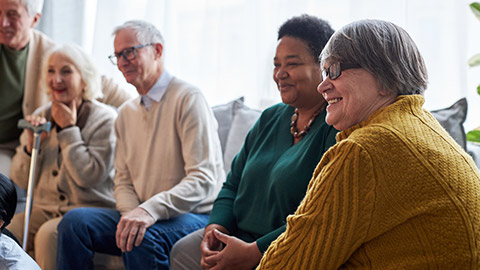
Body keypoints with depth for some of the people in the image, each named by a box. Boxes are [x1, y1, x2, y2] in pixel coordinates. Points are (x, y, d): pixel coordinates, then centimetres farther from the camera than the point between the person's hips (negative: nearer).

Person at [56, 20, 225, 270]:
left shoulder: (188, 98, -8)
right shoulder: (126, 113, 16)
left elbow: (204, 179, -16)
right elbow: (123, 180, 16)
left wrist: (150, 210, -26)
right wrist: (131, 213, -8)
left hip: (194, 215, -6)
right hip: (142, 216, 7)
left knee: (143, 237, -35)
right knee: (75, 220, -14)